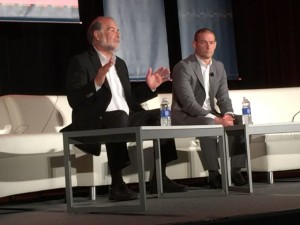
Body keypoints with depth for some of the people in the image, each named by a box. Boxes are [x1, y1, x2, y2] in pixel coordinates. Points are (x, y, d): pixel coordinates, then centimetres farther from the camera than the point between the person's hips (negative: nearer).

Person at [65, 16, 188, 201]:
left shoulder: (120, 64, 23)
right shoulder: (81, 62, -3)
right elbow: (74, 100, -15)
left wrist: (149, 87, 14)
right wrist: (96, 83, -30)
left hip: (125, 120, 9)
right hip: (95, 124, -8)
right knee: (119, 116, -38)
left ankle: (158, 178, -3)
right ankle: (117, 184, -40)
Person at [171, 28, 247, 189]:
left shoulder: (219, 67, 11)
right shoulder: (183, 67, -13)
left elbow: (223, 97, 9)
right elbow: (188, 103, -22)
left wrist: (228, 114, -14)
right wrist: (215, 119, -29)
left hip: (209, 115, 7)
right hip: (185, 116, -7)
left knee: (242, 121, -14)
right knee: (208, 124, -38)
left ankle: (236, 170, -11)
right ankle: (214, 174, -30)